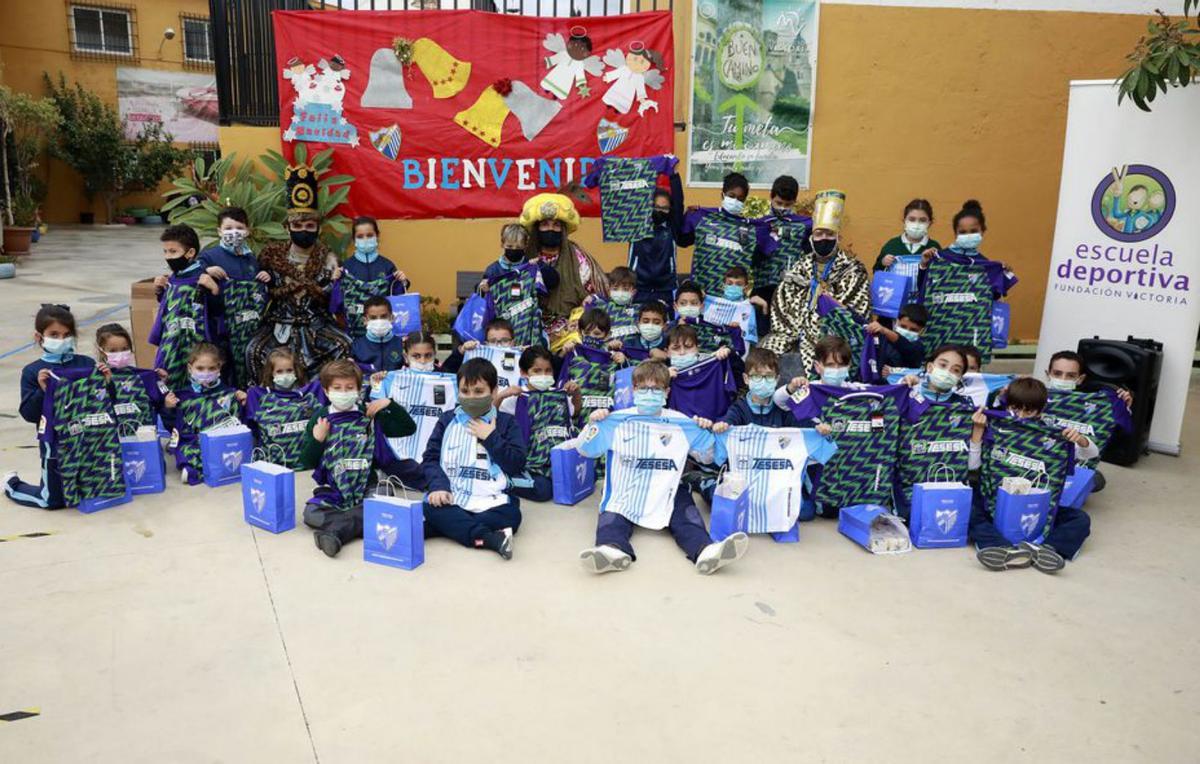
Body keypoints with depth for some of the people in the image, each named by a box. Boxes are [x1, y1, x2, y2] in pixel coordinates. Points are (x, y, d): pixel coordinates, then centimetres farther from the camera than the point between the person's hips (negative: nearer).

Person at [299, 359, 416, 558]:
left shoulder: (370, 415, 2)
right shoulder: (320, 418, 3)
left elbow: (408, 428, 2)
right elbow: (306, 462, 5)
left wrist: (390, 405, -8)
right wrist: (316, 439, -12)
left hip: (366, 491, -1)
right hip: (332, 492, 1)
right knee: (311, 514, -25)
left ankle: (335, 531, -26)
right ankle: (363, 524, -22)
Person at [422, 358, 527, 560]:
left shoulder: (506, 422, 12)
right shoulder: (447, 420, 16)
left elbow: (517, 465, 3)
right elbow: (430, 458, 8)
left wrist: (491, 437, -4)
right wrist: (438, 485, -11)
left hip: (491, 502, -1)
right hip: (450, 498, 1)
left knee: (511, 515, -31)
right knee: (431, 508, -31)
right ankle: (492, 538, -37)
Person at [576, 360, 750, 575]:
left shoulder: (682, 424, 11)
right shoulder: (617, 421, 8)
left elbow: (707, 456, 17)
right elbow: (585, 449, 10)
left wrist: (707, 431, -3)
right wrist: (594, 424, -8)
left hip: (668, 492, 1)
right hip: (626, 492, 0)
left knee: (686, 514, -26)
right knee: (612, 516, -28)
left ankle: (705, 550, -50)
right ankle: (612, 548, -57)